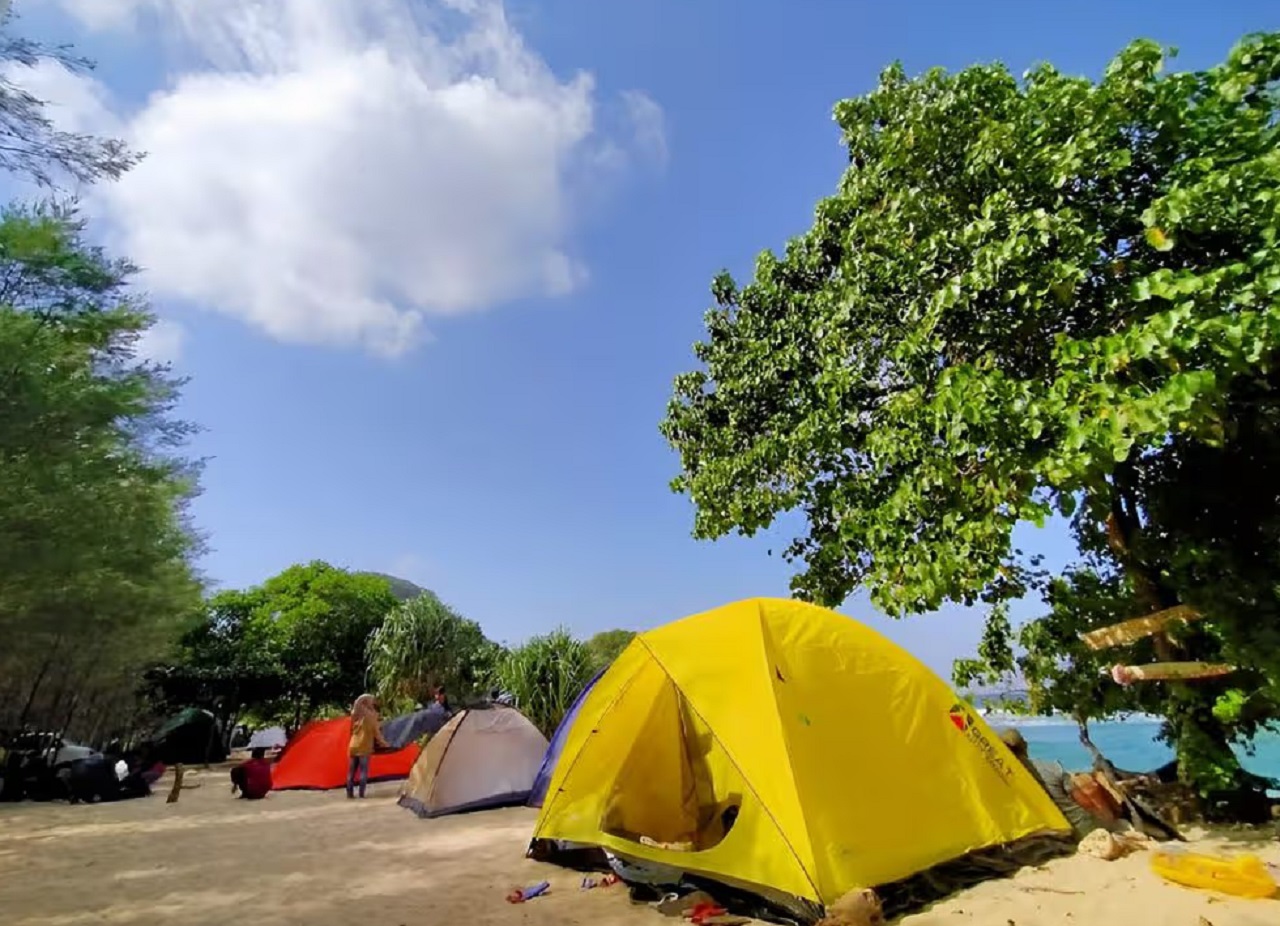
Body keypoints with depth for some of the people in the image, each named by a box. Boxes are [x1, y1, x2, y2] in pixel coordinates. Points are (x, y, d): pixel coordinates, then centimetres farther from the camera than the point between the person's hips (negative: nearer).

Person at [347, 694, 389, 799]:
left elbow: (352, 731, 16)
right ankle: (361, 793, -5)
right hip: (364, 747, -6)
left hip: (353, 746, 6)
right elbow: (376, 731, -6)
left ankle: (349, 793, 11)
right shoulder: (370, 715, -9)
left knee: (351, 771, 10)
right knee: (363, 771, -2)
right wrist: (383, 742, 3)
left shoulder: (355, 714, 8)